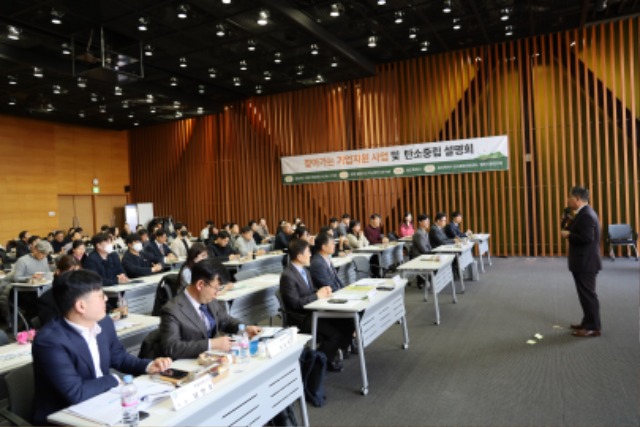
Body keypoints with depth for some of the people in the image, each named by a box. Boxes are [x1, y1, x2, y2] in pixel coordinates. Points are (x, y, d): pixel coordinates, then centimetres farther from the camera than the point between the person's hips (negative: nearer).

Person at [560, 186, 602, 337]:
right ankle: (588, 322, 29)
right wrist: (569, 221, 3)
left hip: (586, 263, -11)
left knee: (588, 294, -2)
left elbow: (587, 238, -29)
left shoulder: (586, 215, -20)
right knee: (586, 294, 18)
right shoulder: (584, 213, 13)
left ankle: (593, 327, 7)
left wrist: (568, 235, -17)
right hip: (584, 262, 11)